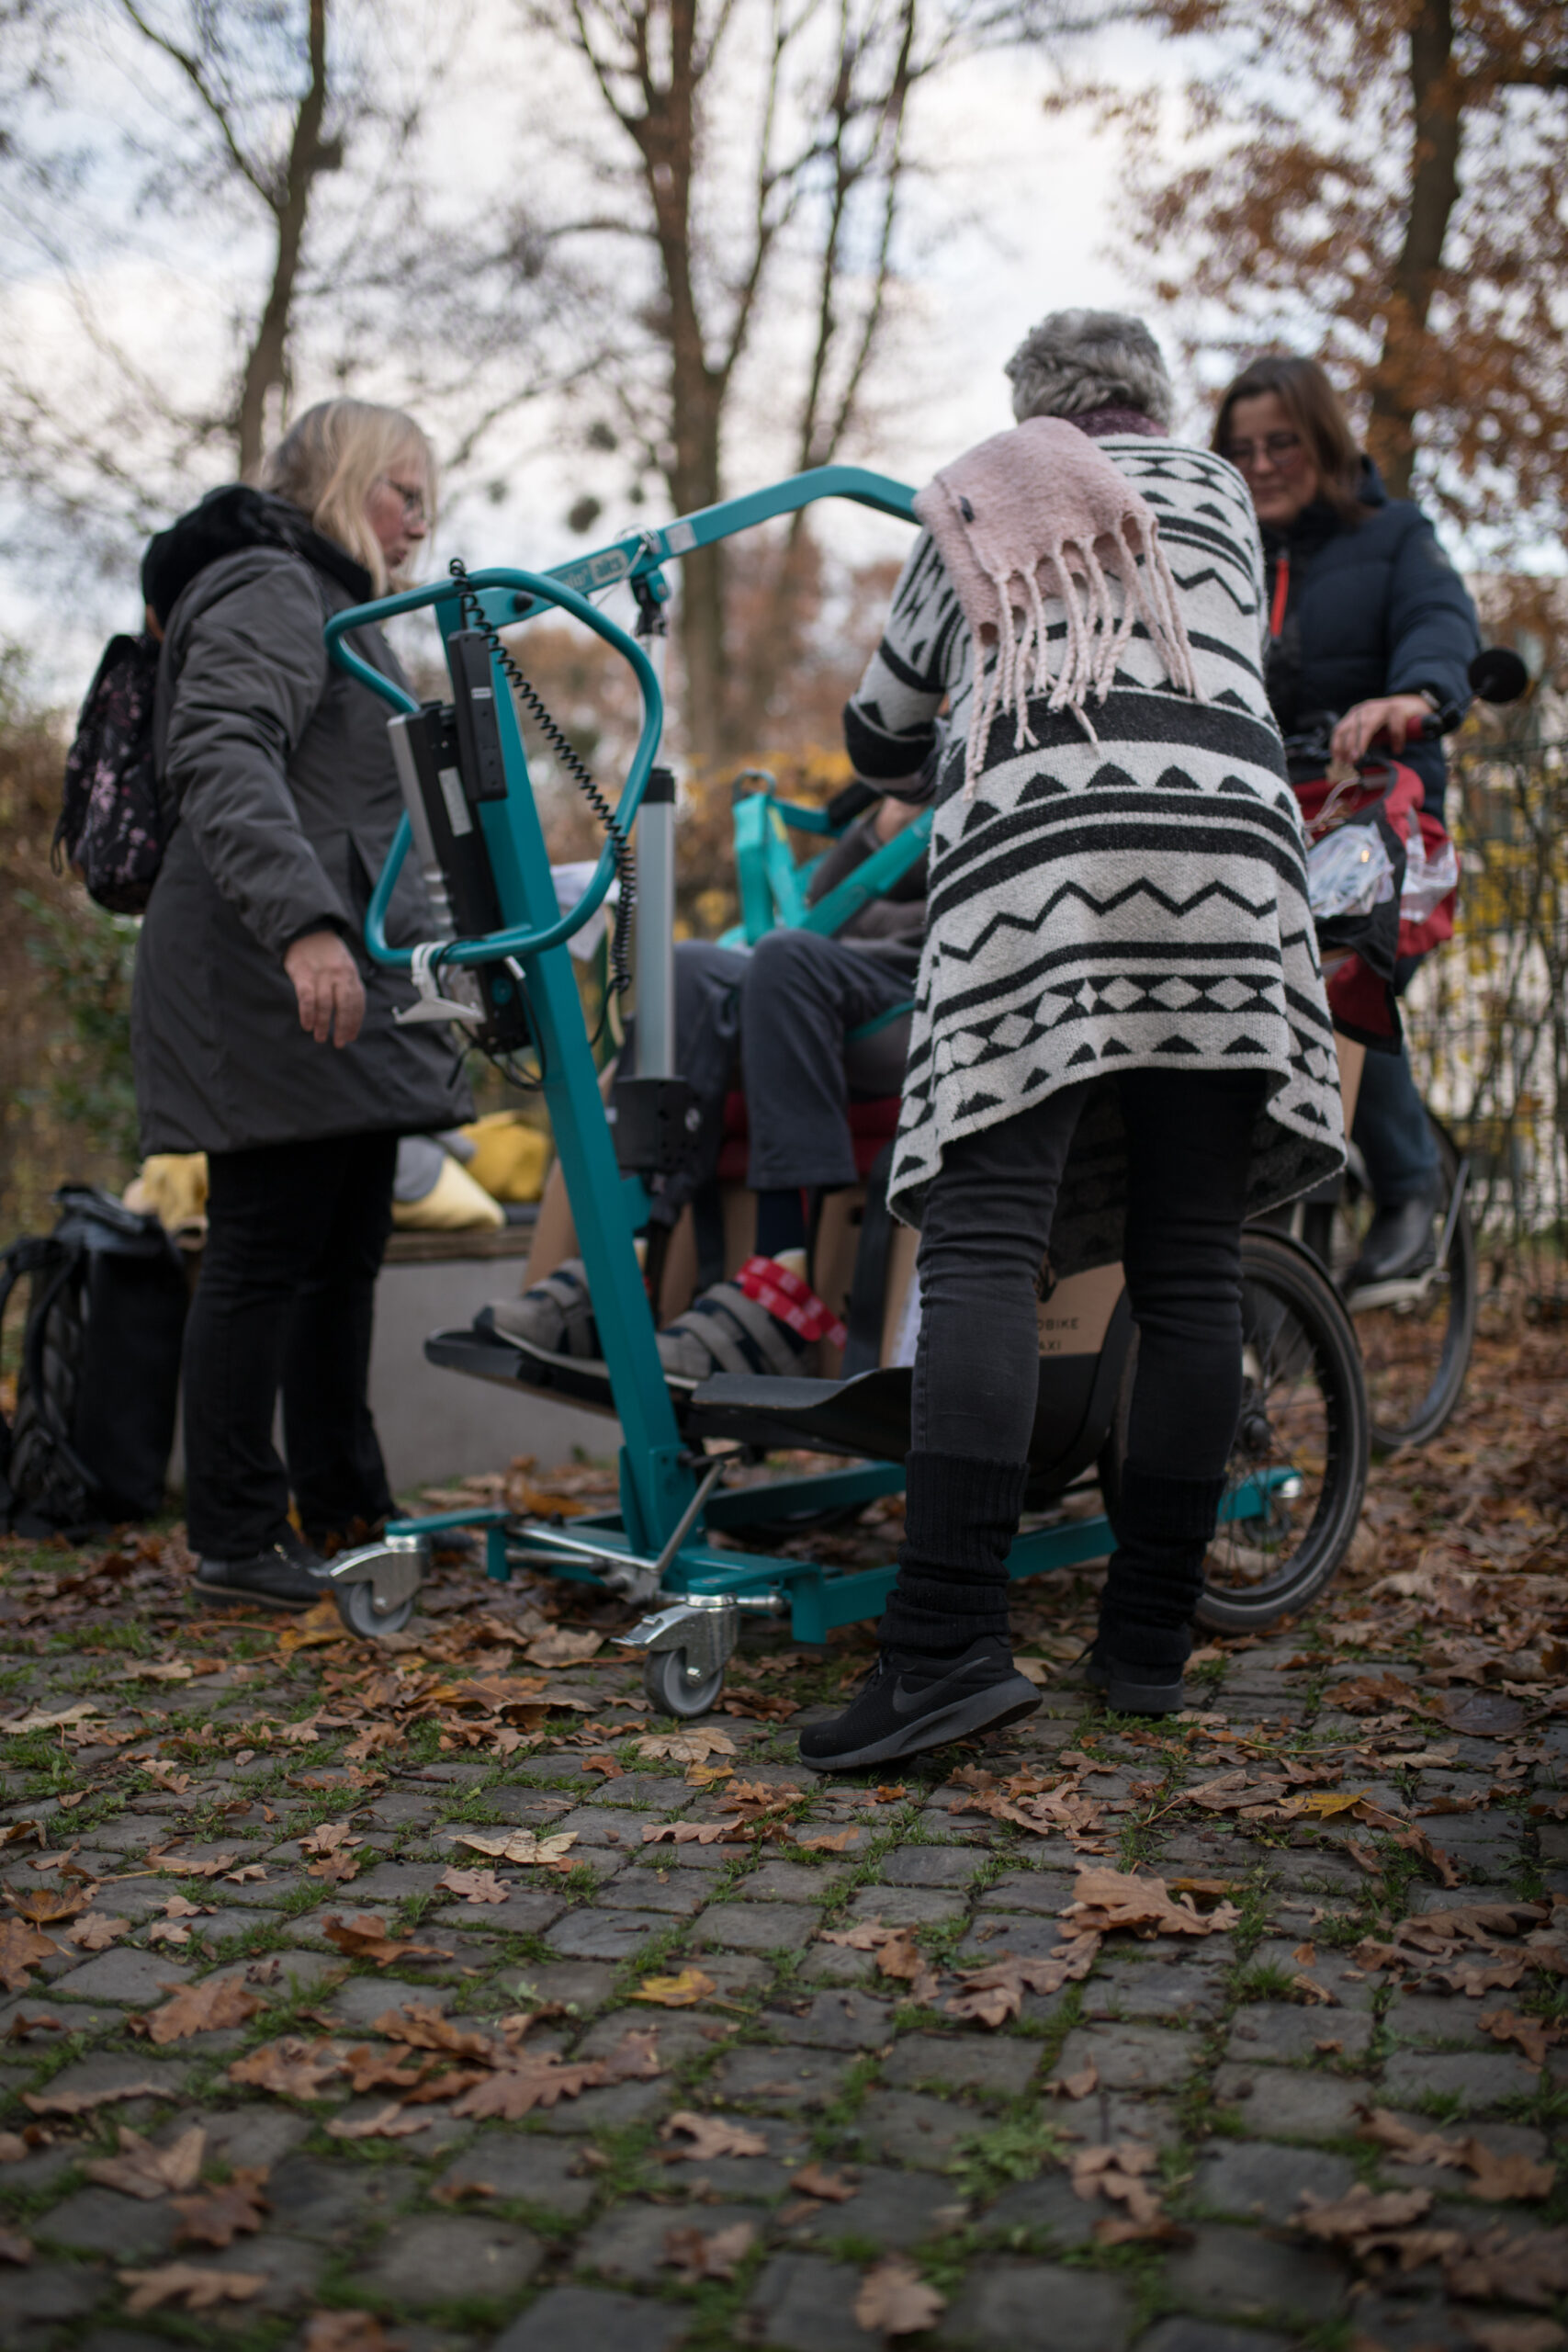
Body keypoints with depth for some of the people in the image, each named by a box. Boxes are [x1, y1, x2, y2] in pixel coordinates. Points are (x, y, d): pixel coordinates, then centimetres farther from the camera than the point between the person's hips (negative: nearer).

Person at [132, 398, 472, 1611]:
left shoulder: (334, 602, 27)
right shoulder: (271, 588, -6)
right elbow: (220, 758, -23)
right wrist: (303, 925, -35)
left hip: (346, 985, 10)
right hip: (272, 984, -10)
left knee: (345, 1254, 11)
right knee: (266, 1253, -7)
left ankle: (346, 1513, 20)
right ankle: (239, 1540, 1)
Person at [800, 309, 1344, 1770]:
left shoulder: (968, 508, 27)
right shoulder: (1217, 486, 29)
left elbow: (877, 735, 34)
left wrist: (946, 778, 55)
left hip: (1028, 844, -1)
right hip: (1223, 834, 2)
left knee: (983, 1244, -10)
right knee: (1190, 1266, 2)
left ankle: (951, 1640, -21)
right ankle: (1147, 1643, 7)